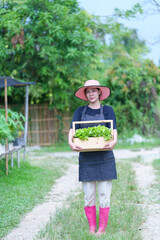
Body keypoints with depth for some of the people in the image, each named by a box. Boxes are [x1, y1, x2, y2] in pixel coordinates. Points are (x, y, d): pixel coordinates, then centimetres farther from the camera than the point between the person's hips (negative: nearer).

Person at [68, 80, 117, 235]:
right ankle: (91, 228, 13)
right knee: (89, 195, 3)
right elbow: (72, 131, -2)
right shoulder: (80, 111, 9)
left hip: (104, 158, -1)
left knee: (104, 194, -1)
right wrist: (71, 143, -24)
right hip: (86, 158, 1)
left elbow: (114, 131, -6)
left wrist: (113, 142, -28)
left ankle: (102, 228, 8)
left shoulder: (107, 110, 6)